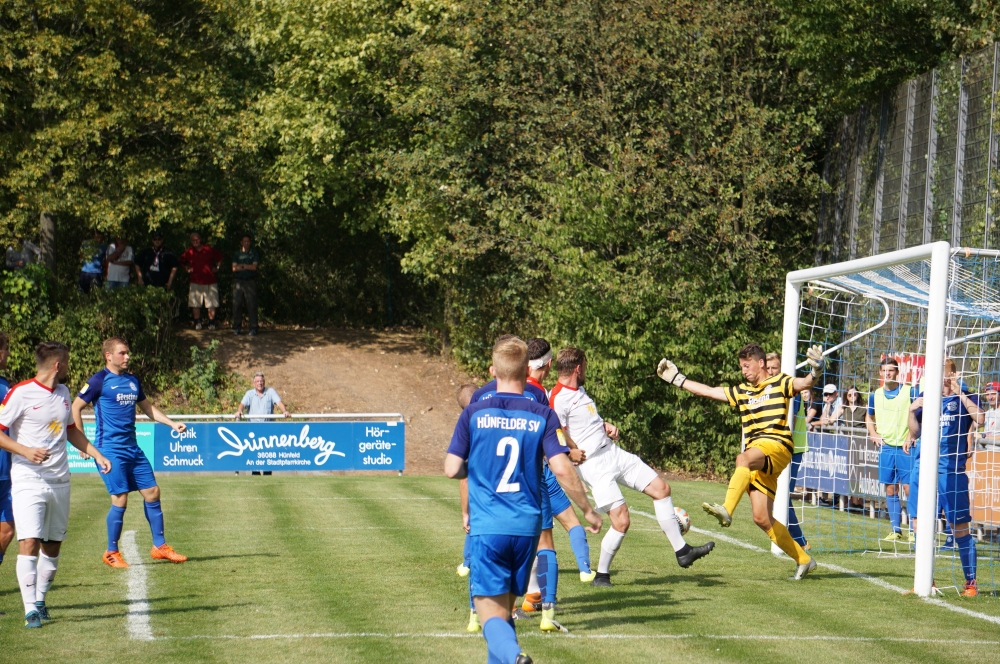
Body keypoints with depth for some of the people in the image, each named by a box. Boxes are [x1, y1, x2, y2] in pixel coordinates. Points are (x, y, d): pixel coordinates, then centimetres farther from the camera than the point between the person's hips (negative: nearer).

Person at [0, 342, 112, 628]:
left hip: (60, 481, 7)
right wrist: (26, 451, -21)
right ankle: (31, 609, -15)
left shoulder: (63, 393, 13)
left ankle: (40, 601, 22)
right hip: (28, 481, -7)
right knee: (29, 543, -15)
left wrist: (96, 454, 20)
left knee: (53, 545, 9)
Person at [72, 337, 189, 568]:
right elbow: (75, 408, -5)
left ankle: (159, 546, 16)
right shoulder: (99, 381, -7)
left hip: (132, 448, 7)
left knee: (152, 492, 5)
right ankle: (111, 553, 5)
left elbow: (147, 407, 25)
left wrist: (172, 423, 16)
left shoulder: (133, 380, 13)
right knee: (120, 499, -10)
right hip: (110, 450, -7)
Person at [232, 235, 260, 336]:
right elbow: (234, 268, 1)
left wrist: (241, 266, -4)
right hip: (238, 281, 2)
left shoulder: (254, 253, 10)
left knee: (251, 305, -7)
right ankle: (237, 327, 8)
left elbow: (254, 267, -1)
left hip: (250, 281, -2)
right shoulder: (237, 254, 13)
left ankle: (253, 328, -6)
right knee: (237, 305, 0)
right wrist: (247, 267, -6)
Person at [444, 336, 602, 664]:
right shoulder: (543, 416, 1)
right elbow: (562, 469, -8)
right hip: (527, 526, 2)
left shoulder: (474, 413, -1)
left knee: (491, 613, -7)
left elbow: (452, 469, -3)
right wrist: (588, 511, 5)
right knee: (506, 608, 20)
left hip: (487, 527, -2)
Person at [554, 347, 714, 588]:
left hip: (614, 453, 10)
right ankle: (601, 575, 6)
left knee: (661, 488, 7)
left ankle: (682, 550, 16)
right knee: (621, 521, -14)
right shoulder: (558, 399, -16)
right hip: (594, 465, -10)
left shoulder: (579, 391, 14)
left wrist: (606, 426, 11)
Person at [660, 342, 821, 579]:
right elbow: (708, 391, 28)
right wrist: (676, 378, 29)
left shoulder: (780, 383, 6)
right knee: (762, 519, -2)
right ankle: (803, 560, 10)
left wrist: (816, 371, -34)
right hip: (757, 459, 7)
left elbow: (804, 383, -13)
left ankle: (726, 510, -54)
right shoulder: (742, 391, 23)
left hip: (777, 446, -7)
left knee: (744, 459, -39)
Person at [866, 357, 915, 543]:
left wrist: (911, 439, -11)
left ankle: (914, 530, 0)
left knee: (909, 488, -7)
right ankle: (896, 530, 13)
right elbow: (869, 417, 24)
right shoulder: (875, 395, 9)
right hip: (886, 446, 4)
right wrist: (873, 434, 7)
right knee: (890, 490, 6)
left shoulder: (909, 392, -4)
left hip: (905, 447, -4)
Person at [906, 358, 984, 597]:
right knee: (920, 523, 6)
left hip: (951, 469, -5)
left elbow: (980, 419, -18)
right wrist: (911, 412, -3)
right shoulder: (924, 396, 13)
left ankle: (971, 582, 6)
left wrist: (960, 393, -18)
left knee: (960, 526, -2)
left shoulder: (965, 397, 1)